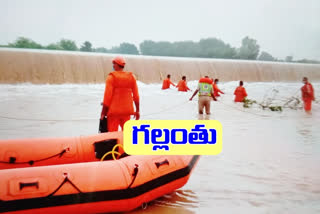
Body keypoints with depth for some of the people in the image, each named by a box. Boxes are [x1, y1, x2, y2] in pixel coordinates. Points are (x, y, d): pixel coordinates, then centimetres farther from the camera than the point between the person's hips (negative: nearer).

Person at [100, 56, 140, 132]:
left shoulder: (111, 77, -7)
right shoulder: (131, 77, 6)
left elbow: (107, 96, -10)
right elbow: (136, 96, 7)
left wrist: (103, 112, -4)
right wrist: (137, 110, 15)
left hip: (114, 111, -4)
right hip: (127, 111, 4)